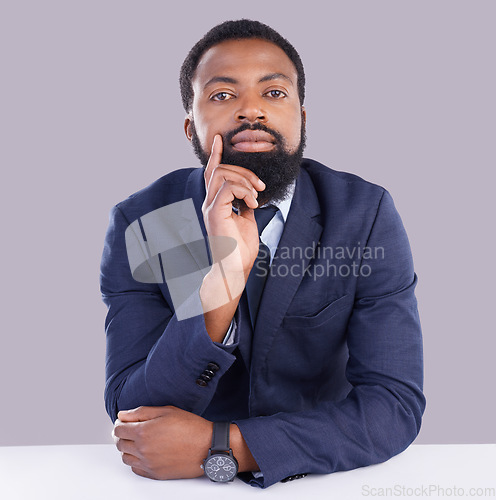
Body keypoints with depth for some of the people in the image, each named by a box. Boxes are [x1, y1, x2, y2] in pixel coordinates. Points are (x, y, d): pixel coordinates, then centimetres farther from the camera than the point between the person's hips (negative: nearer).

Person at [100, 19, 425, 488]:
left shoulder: (366, 215, -10)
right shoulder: (138, 224, -10)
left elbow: (396, 406, -15)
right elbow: (132, 419, -15)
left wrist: (219, 445, -23)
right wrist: (221, 286, -30)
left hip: (325, 477, 1)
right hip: (184, 488, -1)